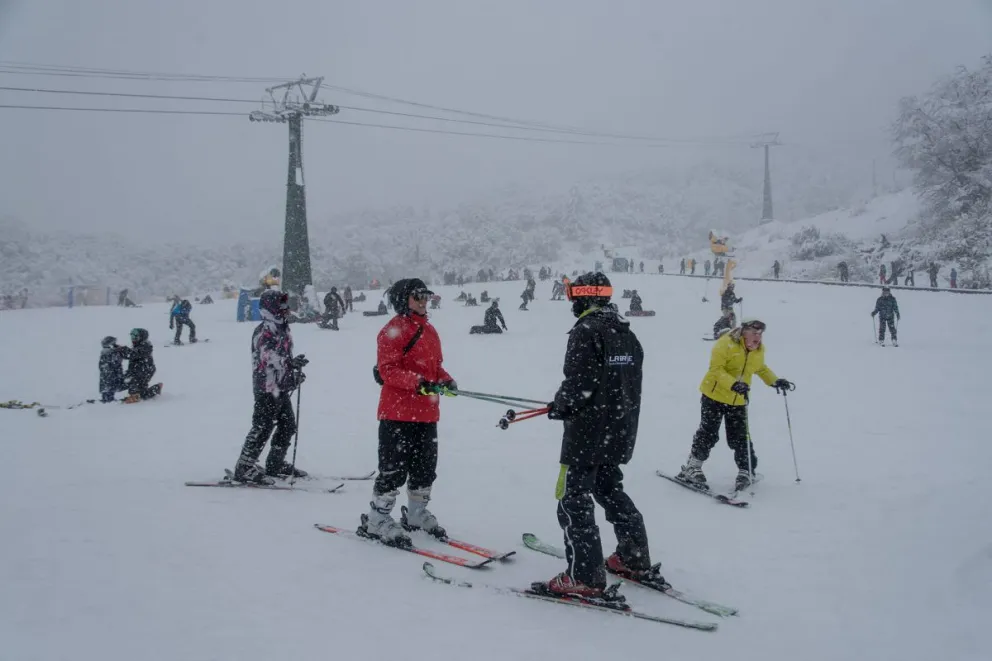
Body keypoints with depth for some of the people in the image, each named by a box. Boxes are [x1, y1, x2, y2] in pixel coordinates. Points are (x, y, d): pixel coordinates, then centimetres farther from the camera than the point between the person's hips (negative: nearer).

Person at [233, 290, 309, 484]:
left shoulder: (283, 330, 15)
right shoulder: (264, 332, -14)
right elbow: (269, 355, -27)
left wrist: (296, 374, 14)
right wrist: (292, 362, -36)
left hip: (282, 388, 10)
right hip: (267, 387, -10)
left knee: (288, 425, 14)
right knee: (263, 426, -10)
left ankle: (276, 463, 27)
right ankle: (244, 467, -4)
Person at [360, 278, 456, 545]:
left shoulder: (429, 330, 15)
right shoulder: (393, 331, -11)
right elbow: (387, 370, -18)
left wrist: (446, 381, 1)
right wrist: (417, 382, -29)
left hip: (427, 413, 8)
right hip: (398, 413, -8)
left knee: (425, 467, 17)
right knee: (394, 468, -5)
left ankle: (416, 514, 33)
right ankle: (376, 520, 6)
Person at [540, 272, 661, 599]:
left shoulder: (586, 331, -16)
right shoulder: (627, 333, 10)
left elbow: (578, 384, -22)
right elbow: (629, 384, 13)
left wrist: (559, 406, -4)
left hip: (588, 431, -9)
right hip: (620, 432, 9)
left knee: (574, 500, -2)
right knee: (610, 489, 24)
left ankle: (585, 578, -2)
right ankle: (635, 560, 30)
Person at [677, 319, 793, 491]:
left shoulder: (759, 351, 4)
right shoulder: (726, 344, -18)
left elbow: (761, 368, 24)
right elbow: (716, 369, -24)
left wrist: (775, 381, 10)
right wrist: (733, 384, -38)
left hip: (738, 401, 5)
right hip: (714, 395, -4)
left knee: (740, 438, 2)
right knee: (708, 434, -1)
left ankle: (746, 471, 17)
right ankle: (692, 468, 13)